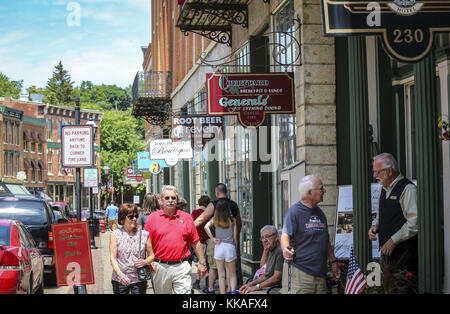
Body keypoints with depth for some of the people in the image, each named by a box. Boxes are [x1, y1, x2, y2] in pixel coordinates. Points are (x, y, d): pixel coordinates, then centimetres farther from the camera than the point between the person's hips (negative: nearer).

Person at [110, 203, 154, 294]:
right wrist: (120, 274, -19)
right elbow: (113, 258, -4)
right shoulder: (115, 234, 2)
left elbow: (151, 255, 14)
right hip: (120, 280, -1)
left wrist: (145, 262, -10)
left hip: (139, 279, 1)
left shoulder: (144, 234, 6)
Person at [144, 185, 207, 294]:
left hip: (182, 268, 0)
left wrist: (202, 263, 8)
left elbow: (196, 243, 9)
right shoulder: (153, 218, 3)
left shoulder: (186, 218, 6)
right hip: (160, 267, 0)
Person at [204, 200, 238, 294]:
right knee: (232, 274, 10)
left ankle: (223, 292, 8)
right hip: (230, 247, -1)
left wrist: (213, 238, -7)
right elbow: (235, 236, 1)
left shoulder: (215, 219, -1)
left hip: (219, 247, 1)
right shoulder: (232, 220, -2)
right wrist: (235, 247, 15)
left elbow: (206, 227, -16)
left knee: (221, 275, 9)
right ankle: (232, 290, -10)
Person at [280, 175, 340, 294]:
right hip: (299, 272, -7)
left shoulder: (319, 212, 17)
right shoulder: (294, 211, -7)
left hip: (320, 273, 7)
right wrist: (285, 249, -38)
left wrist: (333, 262, 20)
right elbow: (285, 236, -18)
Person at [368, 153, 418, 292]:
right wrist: (374, 226, 7)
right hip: (386, 250, 8)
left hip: (404, 253, -8)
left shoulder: (408, 189, -12)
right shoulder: (384, 189, 14)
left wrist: (393, 240, -17)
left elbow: (414, 223, -18)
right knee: (387, 287, 10)